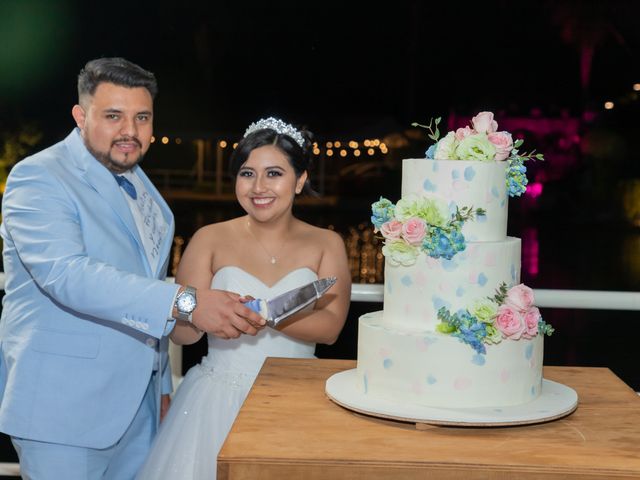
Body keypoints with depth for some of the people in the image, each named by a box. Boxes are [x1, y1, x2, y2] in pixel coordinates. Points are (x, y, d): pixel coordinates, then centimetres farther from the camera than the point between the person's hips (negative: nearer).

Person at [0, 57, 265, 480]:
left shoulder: (139, 184, 13)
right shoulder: (38, 178, -13)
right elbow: (65, 273, -30)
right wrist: (185, 302, -38)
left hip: (138, 402, 7)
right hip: (64, 408, -7)